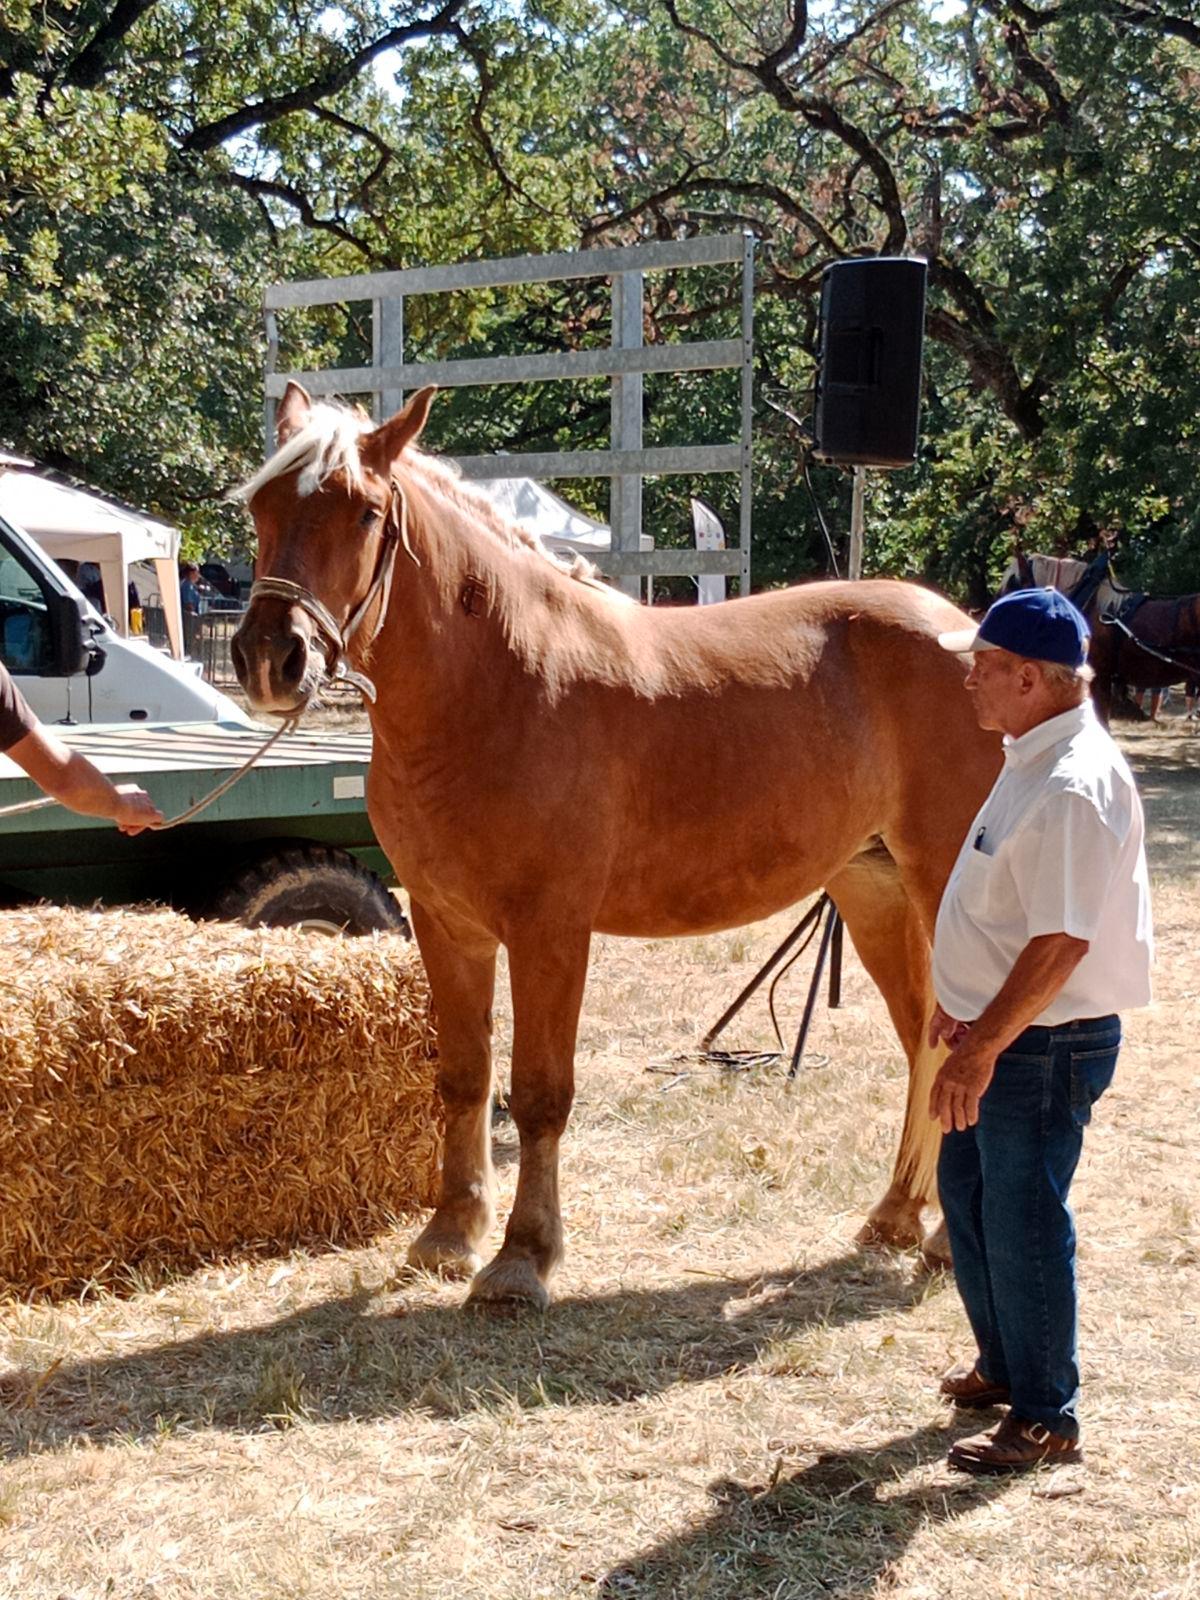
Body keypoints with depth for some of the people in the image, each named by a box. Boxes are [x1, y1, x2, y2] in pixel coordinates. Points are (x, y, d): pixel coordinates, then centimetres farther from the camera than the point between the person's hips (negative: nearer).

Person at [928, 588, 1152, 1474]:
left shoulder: (1074, 785, -25)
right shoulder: (1034, 757, 7)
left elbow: (1062, 943, -28)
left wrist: (981, 1048, -25)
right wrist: (967, 1005, 21)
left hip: (1046, 1044, -10)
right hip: (1005, 1031, 10)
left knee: (1023, 1220, 1)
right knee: (968, 1192, 21)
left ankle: (1046, 1417, 18)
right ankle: (1004, 1364, 39)